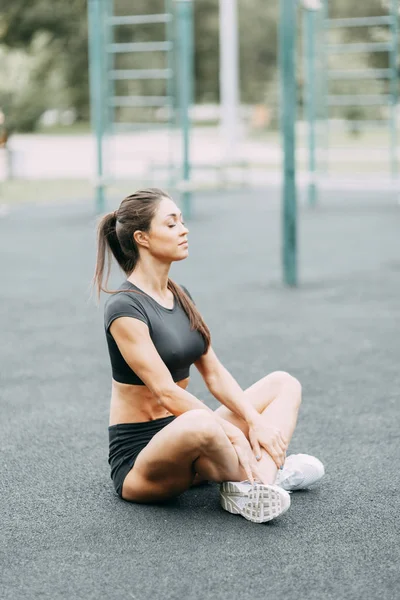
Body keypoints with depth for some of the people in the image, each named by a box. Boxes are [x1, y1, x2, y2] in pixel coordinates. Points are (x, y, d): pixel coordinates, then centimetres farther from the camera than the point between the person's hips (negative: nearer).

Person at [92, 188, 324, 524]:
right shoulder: (125, 307, -15)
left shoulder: (180, 295, 11)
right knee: (199, 424, -43)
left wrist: (255, 420, -8)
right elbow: (165, 392, -21)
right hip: (138, 461, -9)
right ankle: (267, 472, -12)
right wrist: (233, 434, -24)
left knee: (283, 383, 4)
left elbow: (215, 374, 7)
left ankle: (254, 489, -22)